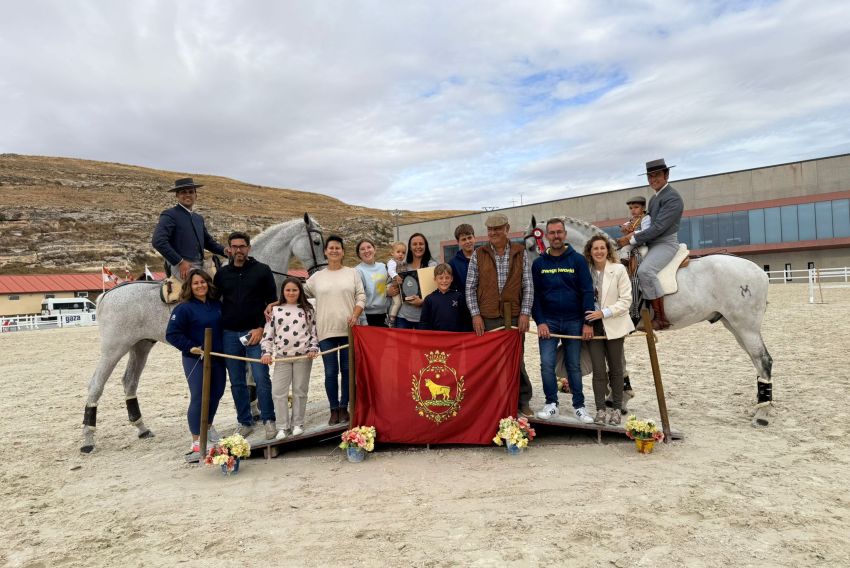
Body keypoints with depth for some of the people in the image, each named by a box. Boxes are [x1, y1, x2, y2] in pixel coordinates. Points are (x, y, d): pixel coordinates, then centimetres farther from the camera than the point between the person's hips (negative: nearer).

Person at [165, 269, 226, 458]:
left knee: (216, 393, 17)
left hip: (217, 357, 6)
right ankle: (197, 443, 1)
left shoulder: (217, 305, 6)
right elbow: (172, 334, -15)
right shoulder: (184, 308, -11)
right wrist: (191, 347, -19)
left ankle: (208, 425, 41)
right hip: (195, 359, -6)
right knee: (198, 398, -7)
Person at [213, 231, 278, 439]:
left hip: (255, 332, -3)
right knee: (237, 383, 9)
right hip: (229, 334, 3)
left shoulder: (262, 270, 0)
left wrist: (261, 328, -10)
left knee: (261, 379, -5)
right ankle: (245, 422, 20)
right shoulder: (222, 273, 9)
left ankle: (268, 420, 7)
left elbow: (272, 301, -1)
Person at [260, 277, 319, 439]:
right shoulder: (275, 310, 6)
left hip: (303, 356, 0)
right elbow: (268, 333, 5)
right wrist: (266, 352, -5)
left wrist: (313, 349, -3)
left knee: (300, 391, 7)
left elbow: (313, 332, 8)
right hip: (282, 357, 1)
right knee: (278, 391, -2)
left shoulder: (307, 310, 6)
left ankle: (297, 424, 19)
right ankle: (282, 426, 9)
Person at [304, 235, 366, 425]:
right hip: (326, 331, 1)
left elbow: (361, 297, 4)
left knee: (347, 370, 5)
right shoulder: (317, 277, 10)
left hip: (348, 330, 0)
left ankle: (344, 408, 17)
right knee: (330, 372, 3)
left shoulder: (352, 273, 7)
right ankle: (334, 409, 15)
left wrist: (355, 315, -12)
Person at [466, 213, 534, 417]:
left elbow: (528, 286, 3)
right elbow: (470, 287, 3)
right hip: (486, 318, 0)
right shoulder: (479, 255, 4)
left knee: (517, 360, 8)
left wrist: (525, 313, -5)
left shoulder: (521, 253, 4)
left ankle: (523, 401, 23)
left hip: (514, 317, 0)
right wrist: (475, 314, -4)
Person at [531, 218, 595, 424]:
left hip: (574, 321, -1)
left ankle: (579, 406, 18)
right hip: (548, 321, 1)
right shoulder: (539, 263, 4)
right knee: (547, 364, -5)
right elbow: (535, 295, 2)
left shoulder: (578, 260, -1)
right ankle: (551, 403, 9)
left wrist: (588, 322, -9)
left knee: (574, 365, 8)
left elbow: (587, 291, -4)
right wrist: (540, 322, -8)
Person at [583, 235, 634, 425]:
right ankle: (600, 410, 10)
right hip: (593, 326, 1)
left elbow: (626, 300, -10)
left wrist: (604, 313, -18)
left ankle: (616, 409, 23)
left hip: (614, 325, -1)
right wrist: (585, 322, -2)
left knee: (615, 369, 11)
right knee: (599, 370, 1)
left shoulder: (618, 269, -8)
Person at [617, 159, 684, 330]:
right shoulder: (654, 198, 18)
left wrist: (632, 240, -19)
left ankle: (661, 318, -30)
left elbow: (658, 227, -20)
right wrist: (633, 233, 0)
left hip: (666, 243, -10)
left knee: (644, 270, -35)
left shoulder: (672, 198, -12)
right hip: (650, 244, 10)